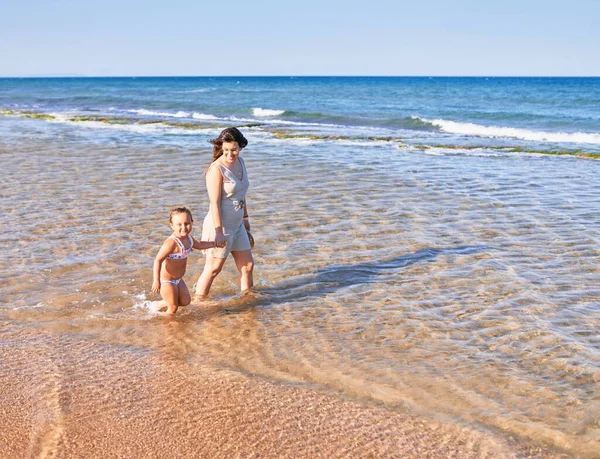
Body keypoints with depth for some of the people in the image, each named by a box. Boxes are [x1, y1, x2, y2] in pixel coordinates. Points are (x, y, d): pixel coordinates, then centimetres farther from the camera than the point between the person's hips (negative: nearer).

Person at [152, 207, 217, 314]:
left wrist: (214, 243, 18)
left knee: (185, 301, 16)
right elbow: (158, 260, -30)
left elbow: (198, 245, 22)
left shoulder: (188, 238, -1)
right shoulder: (171, 243, -30)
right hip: (166, 280, -9)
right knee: (173, 308, 2)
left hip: (177, 279, 9)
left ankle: (161, 304, 32)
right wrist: (156, 281, -32)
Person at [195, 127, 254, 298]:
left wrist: (245, 217, 19)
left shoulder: (240, 162, 4)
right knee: (213, 268, 1)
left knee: (247, 265, 16)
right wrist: (219, 231, -23)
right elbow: (214, 203, -21)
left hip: (237, 225, 8)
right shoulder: (216, 169, -20)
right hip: (220, 226, -8)